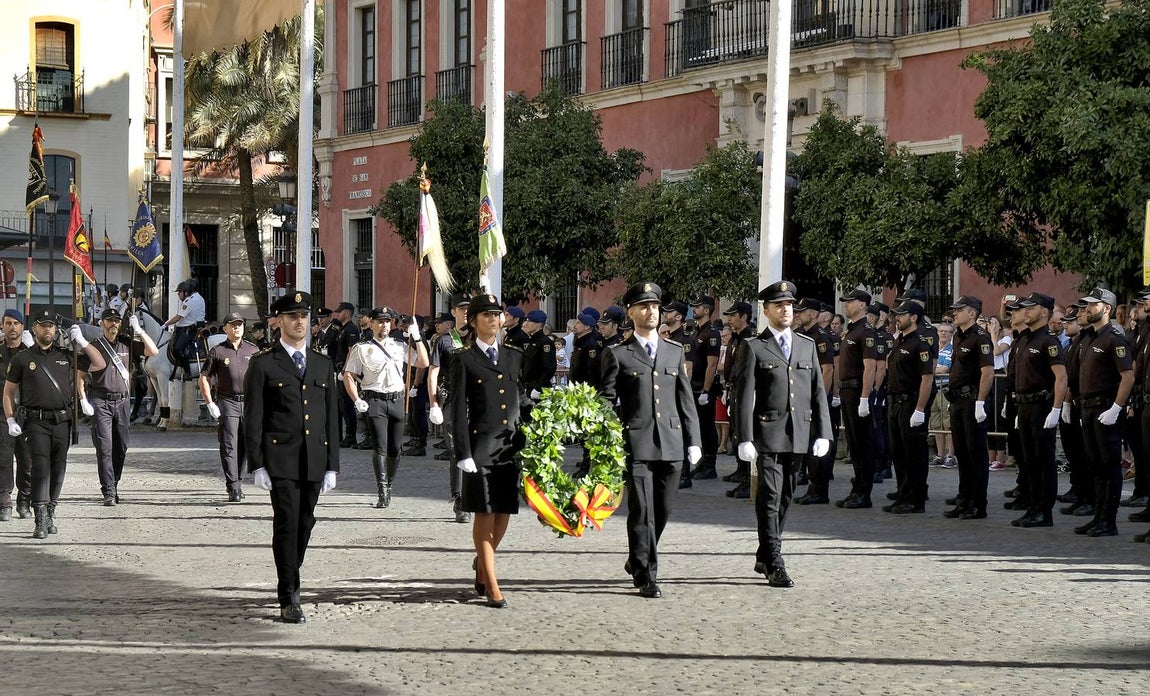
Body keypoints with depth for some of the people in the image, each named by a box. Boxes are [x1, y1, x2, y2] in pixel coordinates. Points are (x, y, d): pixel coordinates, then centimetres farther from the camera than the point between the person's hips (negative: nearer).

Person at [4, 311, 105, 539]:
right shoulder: (22, 358, 5)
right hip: (35, 422, -3)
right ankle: (41, 522, -16)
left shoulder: (66, 356, 10)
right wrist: (11, 420, 0)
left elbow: (99, 364, 11)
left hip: (62, 422, 3)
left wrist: (81, 342, 2)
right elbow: (8, 391, 10)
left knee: (58, 470, 7)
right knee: (40, 467, -14)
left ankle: (50, 514, 21)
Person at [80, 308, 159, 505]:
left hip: (122, 401, 4)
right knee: (104, 447, -9)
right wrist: (84, 401, -8)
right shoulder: (93, 346, 1)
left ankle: (113, 486, 21)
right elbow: (79, 375, 2)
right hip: (100, 402, -4)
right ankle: (108, 493, -11)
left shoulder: (126, 345, 11)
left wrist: (138, 330, -2)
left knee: (121, 448, 7)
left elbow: (153, 351, 5)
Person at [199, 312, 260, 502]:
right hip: (227, 403, -3)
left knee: (245, 446, 9)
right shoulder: (217, 352, 2)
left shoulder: (253, 350, 11)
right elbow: (204, 378, 3)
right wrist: (210, 404, -5)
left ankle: (237, 481, 25)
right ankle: (233, 489, -11)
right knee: (229, 446, -9)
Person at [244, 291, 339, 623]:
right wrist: (256, 464, -8)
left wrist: (331, 465, 9)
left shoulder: (323, 364, 14)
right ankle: (289, 599, -6)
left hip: (314, 460, 4)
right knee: (287, 524, -9)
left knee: (304, 524, 9)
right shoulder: (263, 365, 1)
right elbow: (253, 418, -1)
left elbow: (331, 417, 14)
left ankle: (288, 580, 28)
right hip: (281, 459, -4)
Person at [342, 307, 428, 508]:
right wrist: (357, 401, -7)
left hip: (397, 401, 3)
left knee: (394, 449, 6)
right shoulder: (362, 349, 5)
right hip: (374, 401, -3)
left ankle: (388, 487, 22)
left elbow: (423, 362, 11)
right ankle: (382, 492, -15)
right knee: (380, 447, -13)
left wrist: (416, 338, 4)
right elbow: (348, 375, 4)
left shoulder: (399, 347, 14)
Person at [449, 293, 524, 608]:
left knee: (503, 514, 7)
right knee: (484, 514, -3)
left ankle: (482, 565, 31)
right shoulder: (464, 359, -1)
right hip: (480, 445, -5)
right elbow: (457, 409, -4)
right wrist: (463, 454, -11)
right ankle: (491, 586, 2)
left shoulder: (515, 356, 13)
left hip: (511, 445, 5)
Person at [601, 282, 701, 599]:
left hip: (671, 443, 4)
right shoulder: (618, 355, 3)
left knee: (662, 510, 9)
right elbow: (607, 403, 2)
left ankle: (637, 560, 30)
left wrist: (693, 440, 8)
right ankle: (646, 576, 1)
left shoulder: (675, 352, 14)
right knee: (642, 512, -5)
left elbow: (686, 399, 14)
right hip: (636, 444, -4)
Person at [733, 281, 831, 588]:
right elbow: (744, 397, -4)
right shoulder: (753, 348, 0)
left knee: (785, 498, 11)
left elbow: (818, 391, 13)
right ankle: (774, 565, -9)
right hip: (768, 433, -5)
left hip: (799, 434, 5)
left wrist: (823, 433, 5)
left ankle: (765, 557, 22)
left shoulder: (807, 345, 14)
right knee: (770, 497, -9)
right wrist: (745, 439, -11)